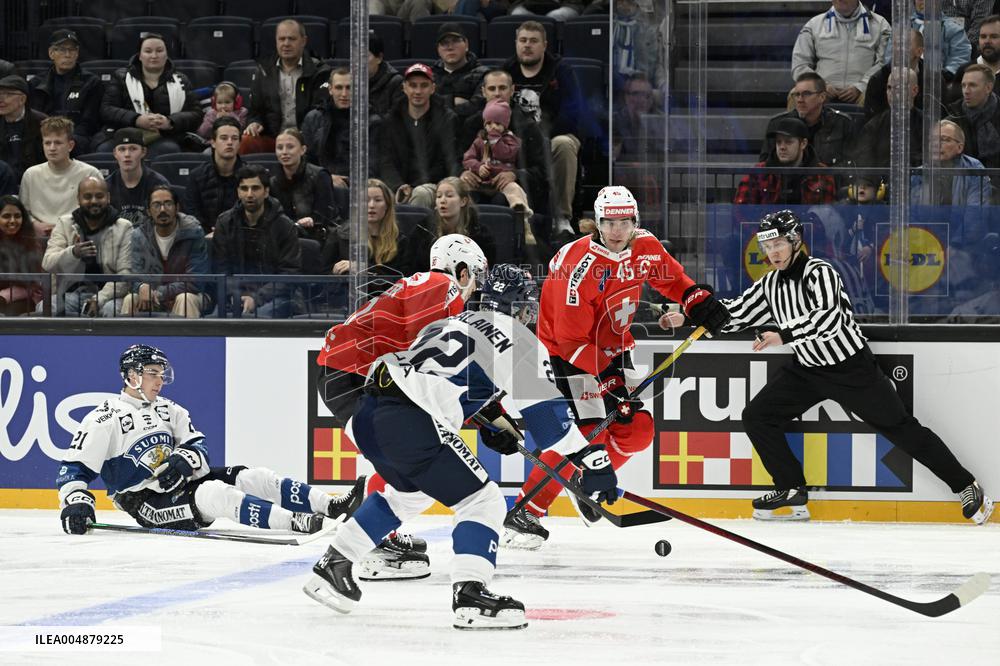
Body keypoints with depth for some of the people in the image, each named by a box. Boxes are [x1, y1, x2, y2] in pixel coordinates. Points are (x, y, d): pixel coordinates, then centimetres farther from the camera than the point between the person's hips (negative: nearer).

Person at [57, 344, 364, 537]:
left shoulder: (168, 410, 16)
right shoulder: (106, 418, -7)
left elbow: (199, 448, 10)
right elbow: (73, 468, -9)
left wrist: (183, 460, -13)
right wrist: (75, 503, -26)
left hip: (177, 484, 8)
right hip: (143, 500, -8)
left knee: (253, 477, -9)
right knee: (215, 493, -31)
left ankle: (332, 507, -21)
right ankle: (299, 523, -45)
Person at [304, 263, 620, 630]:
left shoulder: (455, 323, 28)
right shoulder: (516, 338, 4)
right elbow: (545, 407, -4)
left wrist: (494, 419, 55)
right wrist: (591, 458, -6)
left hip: (370, 415, 9)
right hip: (410, 424, -9)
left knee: (409, 493, 33)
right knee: (482, 501, -2)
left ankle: (331, 566, 37)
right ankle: (470, 596, -20)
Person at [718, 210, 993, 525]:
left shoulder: (819, 272, -20)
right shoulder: (770, 284, 3)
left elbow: (828, 318, -35)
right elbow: (734, 313, 7)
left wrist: (784, 334, -37)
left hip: (852, 367, -7)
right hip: (807, 369, 7)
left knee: (900, 427, -2)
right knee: (757, 416, -3)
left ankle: (966, 487, 8)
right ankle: (792, 490, 6)